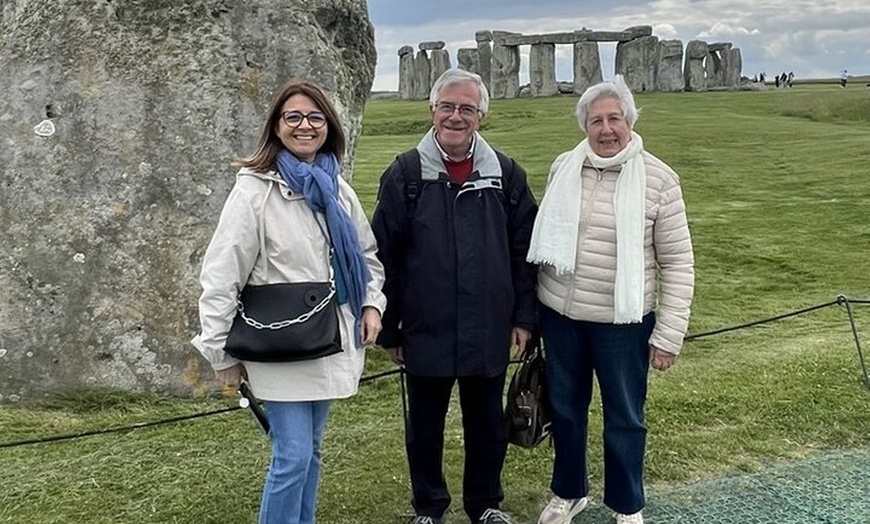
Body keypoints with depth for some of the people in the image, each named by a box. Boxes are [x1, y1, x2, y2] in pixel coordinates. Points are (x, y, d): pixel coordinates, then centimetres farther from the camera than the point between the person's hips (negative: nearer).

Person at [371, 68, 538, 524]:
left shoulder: (505, 174, 1)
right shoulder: (405, 174, -4)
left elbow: (523, 251, 6)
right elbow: (384, 257, -3)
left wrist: (523, 315, 2)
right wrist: (388, 328, -2)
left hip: (489, 332, 1)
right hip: (425, 332, -1)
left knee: (487, 425, 16)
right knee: (424, 427, 14)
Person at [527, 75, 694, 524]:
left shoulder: (658, 179, -10)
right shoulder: (563, 168, 0)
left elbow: (678, 263, -8)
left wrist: (668, 334, -10)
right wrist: (533, 304, 10)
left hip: (623, 322, -3)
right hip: (560, 315, 3)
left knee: (624, 418, 12)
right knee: (565, 409, 18)